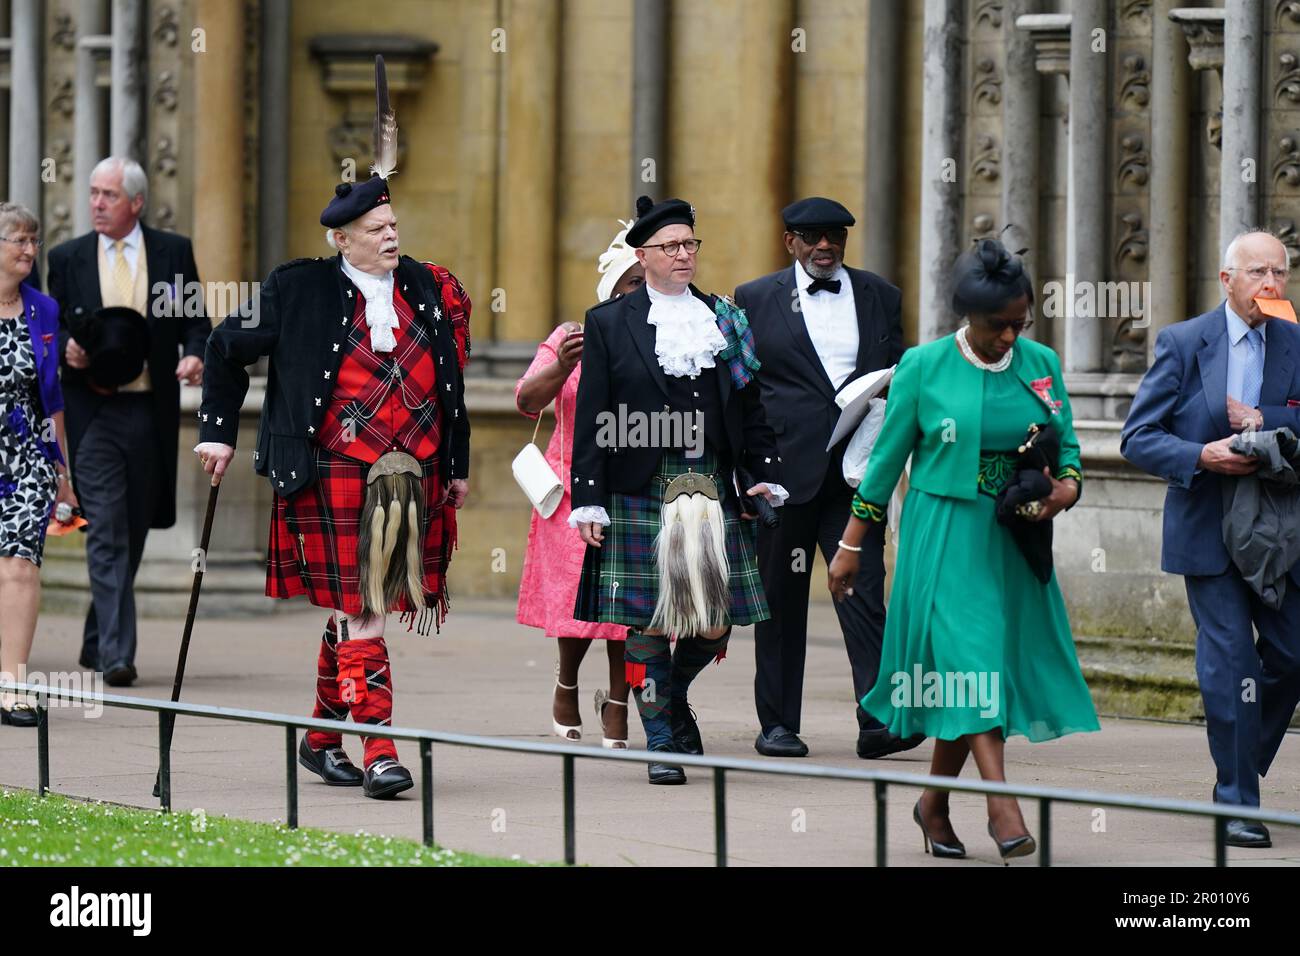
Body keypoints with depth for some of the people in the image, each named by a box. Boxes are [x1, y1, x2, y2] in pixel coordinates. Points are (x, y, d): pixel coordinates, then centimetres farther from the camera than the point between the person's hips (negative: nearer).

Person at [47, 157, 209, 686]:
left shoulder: (174, 252, 6)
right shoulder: (67, 258, 6)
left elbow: (195, 321, 8)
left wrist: (194, 355, -13)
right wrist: (67, 349, -11)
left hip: (150, 413, 2)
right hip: (92, 411, -2)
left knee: (133, 533, 12)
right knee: (106, 532, -12)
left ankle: (96, 641, 29)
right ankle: (116, 653, -16)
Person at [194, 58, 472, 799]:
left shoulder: (428, 290, 10)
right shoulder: (301, 291, -2)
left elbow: (448, 383, 18)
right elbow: (230, 347, 9)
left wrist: (458, 466, 17)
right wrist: (218, 431, 8)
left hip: (412, 477, 4)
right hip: (337, 476, -4)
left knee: (354, 609, 12)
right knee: (359, 608, -9)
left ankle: (324, 735, 25)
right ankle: (379, 751, -13)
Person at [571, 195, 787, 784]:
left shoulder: (724, 322, 12)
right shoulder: (609, 324, 3)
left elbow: (749, 410, 16)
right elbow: (592, 420, 0)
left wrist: (764, 475, 5)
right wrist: (589, 501, -5)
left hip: (711, 490, 3)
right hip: (641, 492, -3)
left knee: (716, 623, 1)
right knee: (648, 622, -2)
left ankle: (672, 697, 29)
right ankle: (662, 742, 9)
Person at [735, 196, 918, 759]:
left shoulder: (880, 297, 12)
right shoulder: (755, 300, 6)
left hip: (856, 473, 1)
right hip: (785, 469, -1)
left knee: (864, 588, -9)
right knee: (781, 600, 6)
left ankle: (877, 719, -15)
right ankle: (777, 723, 14)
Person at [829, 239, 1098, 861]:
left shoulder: (1040, 365, 4)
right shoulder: (924, 367, -5)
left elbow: (1067, 445, 12)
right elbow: (887, 457, 1)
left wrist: (1067, 488, -12)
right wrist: (851, 545, 3)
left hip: (1013, 542, 4)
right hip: (944, 536, -4)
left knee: (965, 674, 6)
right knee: (968, 652, -15)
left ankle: (935, 802, 22)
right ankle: (1001, 805, -21)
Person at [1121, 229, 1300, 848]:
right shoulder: (1183, 344, -3)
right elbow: (1137, 438, -5)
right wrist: (1202, 456, -20)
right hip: (1209, 533, -3)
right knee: (1229, 663, -7)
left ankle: (1240, 775, 26)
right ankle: (1237, 803, 1)